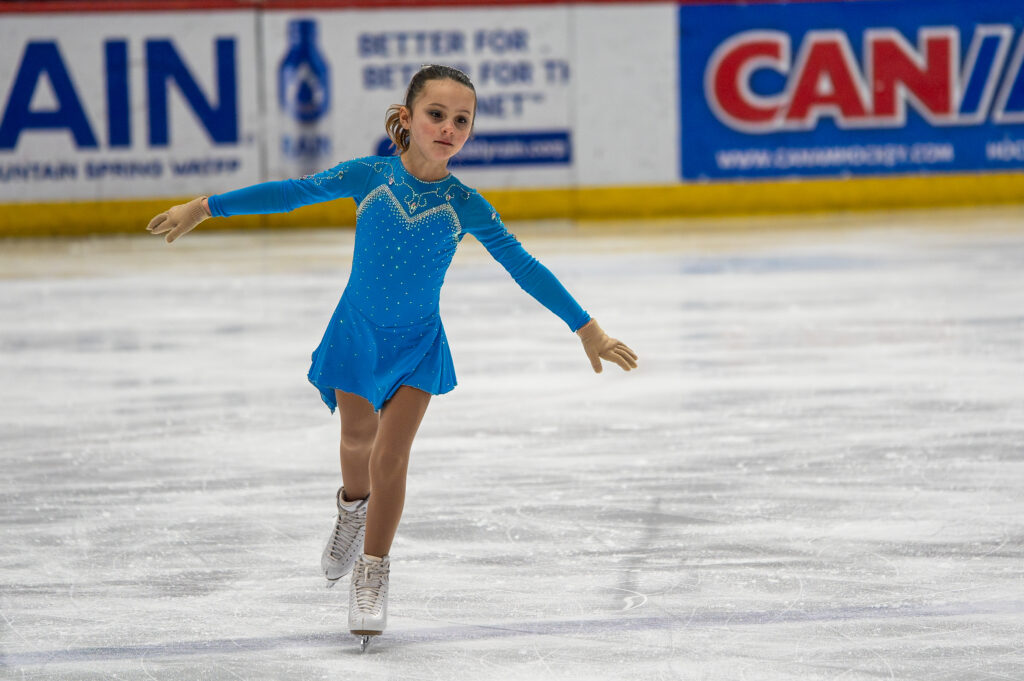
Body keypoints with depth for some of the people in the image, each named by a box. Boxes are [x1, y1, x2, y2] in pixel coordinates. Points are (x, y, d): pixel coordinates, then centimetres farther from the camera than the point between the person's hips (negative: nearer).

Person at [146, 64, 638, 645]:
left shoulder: (465, 206, -15)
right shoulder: (368, 177, -15)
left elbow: (525, 267, -11)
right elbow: (292, 193, -6)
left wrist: (588, 329, -11)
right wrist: (204, 208, -3)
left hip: (417, 343, -1)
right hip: (357, 333, 1)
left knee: (391, 456, -6)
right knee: (359, 440, 12)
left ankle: (373, 574, 9)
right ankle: (354, 506, 47)